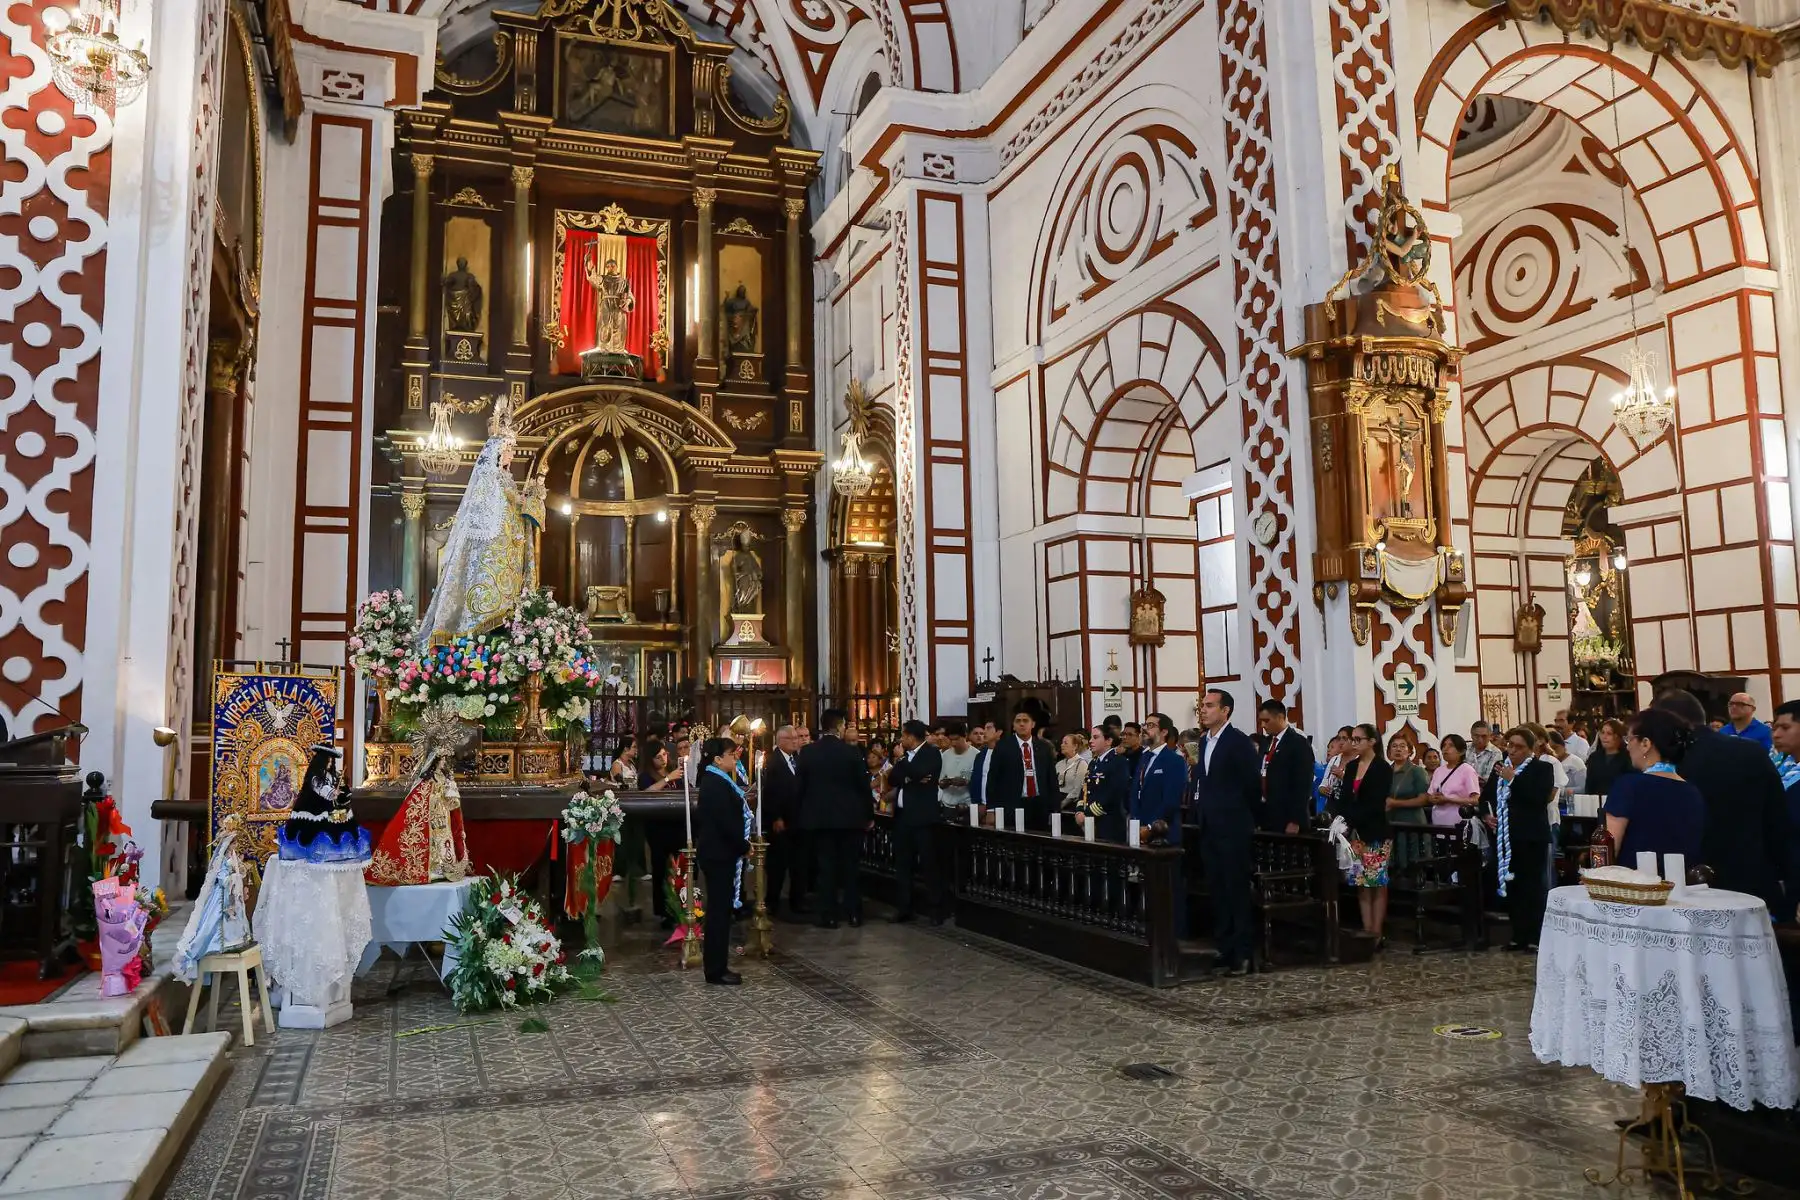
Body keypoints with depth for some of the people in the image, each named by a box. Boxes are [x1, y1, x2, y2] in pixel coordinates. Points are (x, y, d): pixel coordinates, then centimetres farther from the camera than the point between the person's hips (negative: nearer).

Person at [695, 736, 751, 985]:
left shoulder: (714, 780, 13)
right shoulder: (717, 784, -18)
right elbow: (727, 823, -22)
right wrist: (745, 846, -11)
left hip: (715, 852, 10)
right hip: (719, 854, -10)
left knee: (718, 908, 14)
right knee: (719, 910, -3)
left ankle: (716, 966, 21)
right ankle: (716, 970, 4)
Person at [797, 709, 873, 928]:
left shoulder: (807, 752, -3)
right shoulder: (852, 752, -8)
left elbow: (800, 785, 2)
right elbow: (863, 785, -4)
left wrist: (804, 812, 13)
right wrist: (868, 814, 8)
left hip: (820, 817, 1)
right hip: (850, 816, -1)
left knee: (826, 865, 5)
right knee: (851, 865, 8)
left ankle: (828, 914, 6)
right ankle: (853, 913, 13)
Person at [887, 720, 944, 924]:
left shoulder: (931, 753, -6)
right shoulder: (906, 756, 15)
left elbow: (919, 773, -22)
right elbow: (892, 779, 5)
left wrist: (902, 759, -8)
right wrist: (909, 779, -13)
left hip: (922, 816, -7)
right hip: (902, 816, 7)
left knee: (930, 864, -3)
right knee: (902, 864, 9)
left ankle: (936, 909, 3)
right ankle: (903, 908, 16)